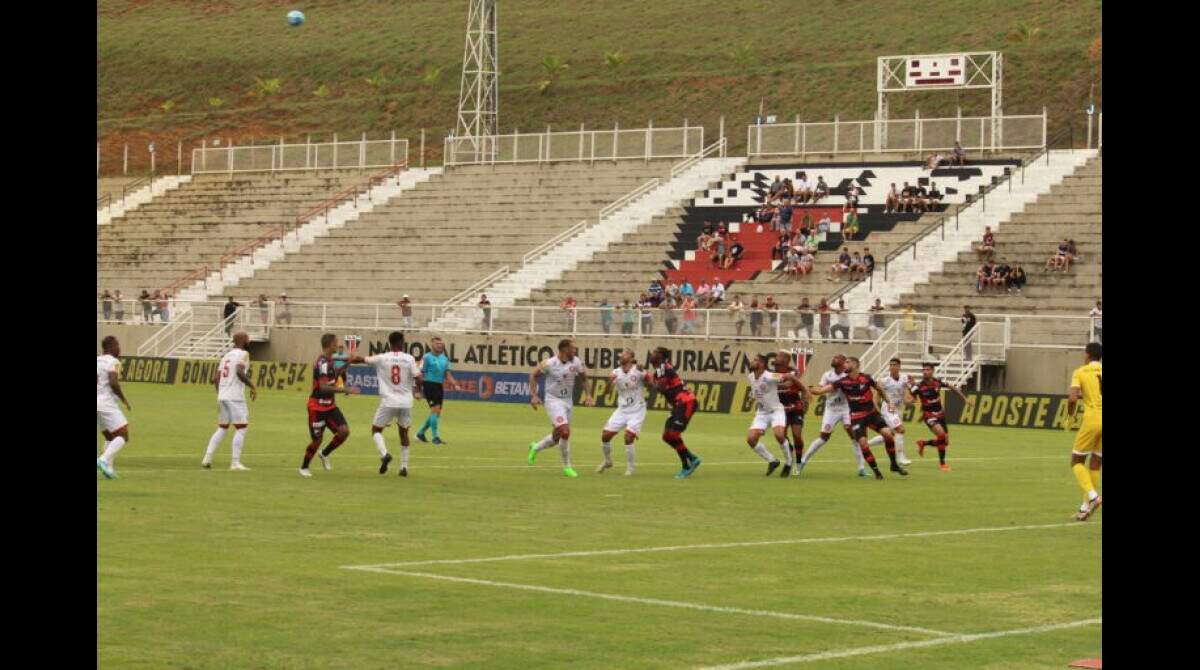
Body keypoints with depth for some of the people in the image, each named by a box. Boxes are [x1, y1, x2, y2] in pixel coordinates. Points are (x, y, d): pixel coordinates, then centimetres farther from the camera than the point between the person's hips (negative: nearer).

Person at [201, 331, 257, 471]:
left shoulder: (226, 355, 18)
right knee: (241, 428, -2)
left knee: (222, 428, 16)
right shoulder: (243, 354, -4)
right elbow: (239, 371, -21)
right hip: (235, 397, -8)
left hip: (222, 396, 8)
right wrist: (252, 387, -11)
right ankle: (235, 462, -7)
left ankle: (207, 458, 8)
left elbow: (215, 378, 16)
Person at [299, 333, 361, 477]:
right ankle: (304, 467, 19)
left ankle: (324, 454, 17)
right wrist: (346, 390, -33)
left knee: (344, 431, -5)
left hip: (329, 405, 8)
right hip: (318, 407, -8)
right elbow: (323, 387, -30)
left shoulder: (329, 360, 8)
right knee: (317, 439, -1)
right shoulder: (322, 363, -21)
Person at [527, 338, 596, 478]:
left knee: (557, 436, 12)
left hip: (568, 401, 6)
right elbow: (533, 375, -3)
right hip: (553, 400, -6)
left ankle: (535, 448, 40)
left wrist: (588, 395, 2)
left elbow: (583, 377, 13)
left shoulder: (576, 362, -4)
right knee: (565, 431, -18)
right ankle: (567, 466, -4)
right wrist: (534, 396, -12)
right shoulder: (549, 363, -17)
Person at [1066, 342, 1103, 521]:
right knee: (1095, 465, 14)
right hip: (1101, 420, 4)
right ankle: (1086, 507, 13)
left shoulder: (1080, 372, 0)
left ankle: (1092, 495, -13)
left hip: (1092, 419, -4)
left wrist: (1070, 417, 4)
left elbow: (1072, 398, -12)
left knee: (1077, 461, 9)